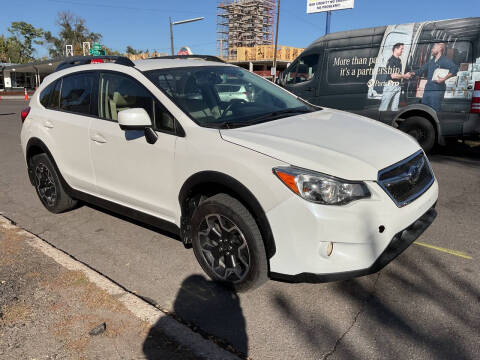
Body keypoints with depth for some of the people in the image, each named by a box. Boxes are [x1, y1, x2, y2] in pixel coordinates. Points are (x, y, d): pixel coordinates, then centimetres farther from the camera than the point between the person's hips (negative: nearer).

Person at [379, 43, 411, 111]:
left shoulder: (399, 60, 15)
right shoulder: (391, 60, -10)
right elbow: (393, 75, -16)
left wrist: (406, 75, 6)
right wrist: (405, 76, -5)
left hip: (398, 86, 8)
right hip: (390, 85, -8)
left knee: (395, 107, 9)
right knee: (383, 107, -7)